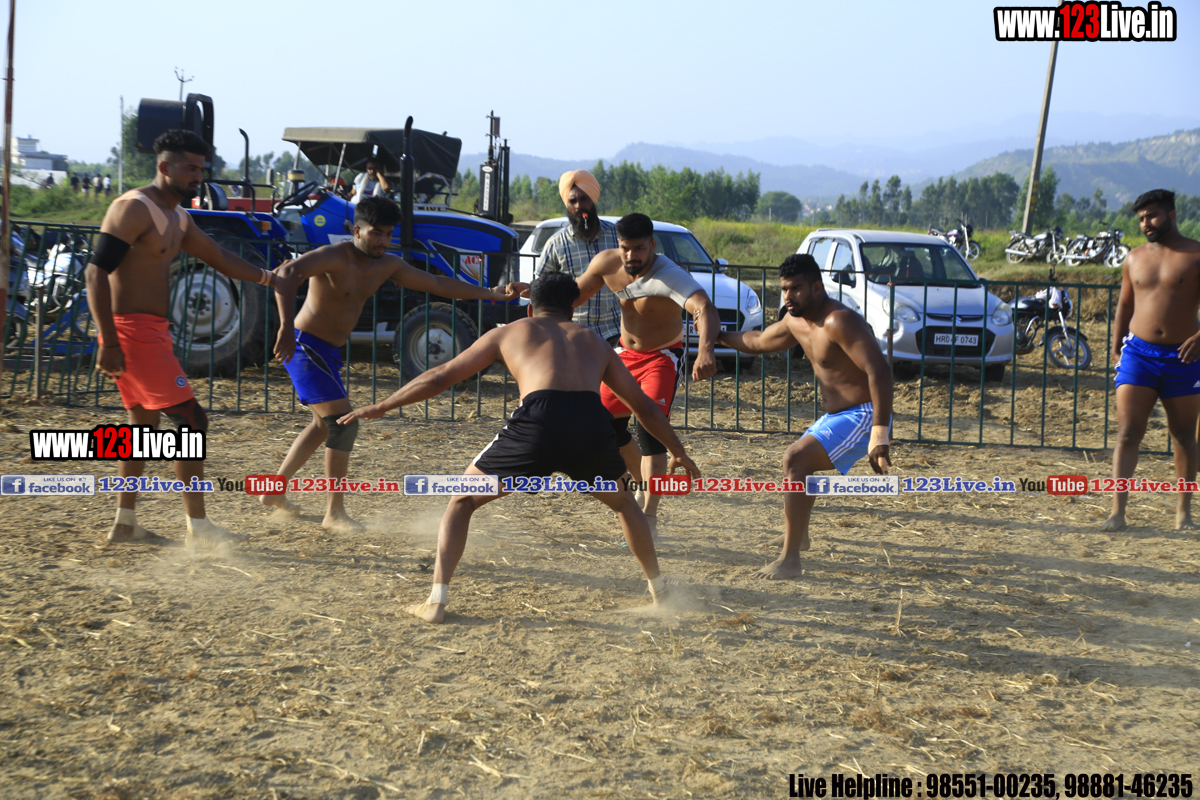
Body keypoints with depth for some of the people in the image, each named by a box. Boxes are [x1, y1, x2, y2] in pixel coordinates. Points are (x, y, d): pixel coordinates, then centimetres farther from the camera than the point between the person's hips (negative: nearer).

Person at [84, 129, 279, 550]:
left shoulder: (178, 218, 16)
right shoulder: (135, 209, -15)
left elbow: (217, 256, 27)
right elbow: (96, 272, -20)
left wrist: (262, 276, 11)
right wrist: (108, 343, -24)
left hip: (152, 331, 11)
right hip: (131, 330, -11)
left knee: (145, 423, 17)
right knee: (191, 419, -10)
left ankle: (125, 523, 24)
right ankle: (198, 528, -7)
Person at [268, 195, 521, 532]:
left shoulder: (386, 266, 4)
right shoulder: (334, 256, -21)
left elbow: (438, 283, 7)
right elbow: (287, 273, -36)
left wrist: (494, 293, 1)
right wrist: (287, 327, -48)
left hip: (328, 352, 10)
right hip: (305, 346, -10)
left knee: (324, 425, 22)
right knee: (343, 423, -16)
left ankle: (275, 490, 35)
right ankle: (334, 513, -9)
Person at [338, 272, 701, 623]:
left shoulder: (509, 332, 28)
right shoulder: (593, 340, 34)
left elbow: (440, 377, 28)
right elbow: (643, 406, 36)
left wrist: (379, 408, 37)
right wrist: (679, 452, 49)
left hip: (539, 421, -2)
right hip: (592, 425, 3)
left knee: (462, 500, 18)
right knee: (624, 503, 33)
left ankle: (436, 602, 7)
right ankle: (660, 592, 36)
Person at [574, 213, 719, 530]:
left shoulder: (670, 276, -34)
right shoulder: (606, 263, -15)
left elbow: (705, 308, -51)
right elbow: (574, 295, 2)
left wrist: (705, 350, -71)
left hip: (663, 357, -7)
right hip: (626, 353, 7)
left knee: (649, 429, -21)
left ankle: (649, 517, -20)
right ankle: (643, 482, 37)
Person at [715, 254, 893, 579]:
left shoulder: (839, 321, -23)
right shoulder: (796, 321, 7)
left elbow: (879, 371, -31)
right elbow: (759, 342, 28)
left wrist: (879, 433, -37)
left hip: (862, 417, -11)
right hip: (836, 416, 11)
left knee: (796, 460, -26)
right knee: (800, 462, 30)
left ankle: (790, 561, -26)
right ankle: (798, 535, 55)